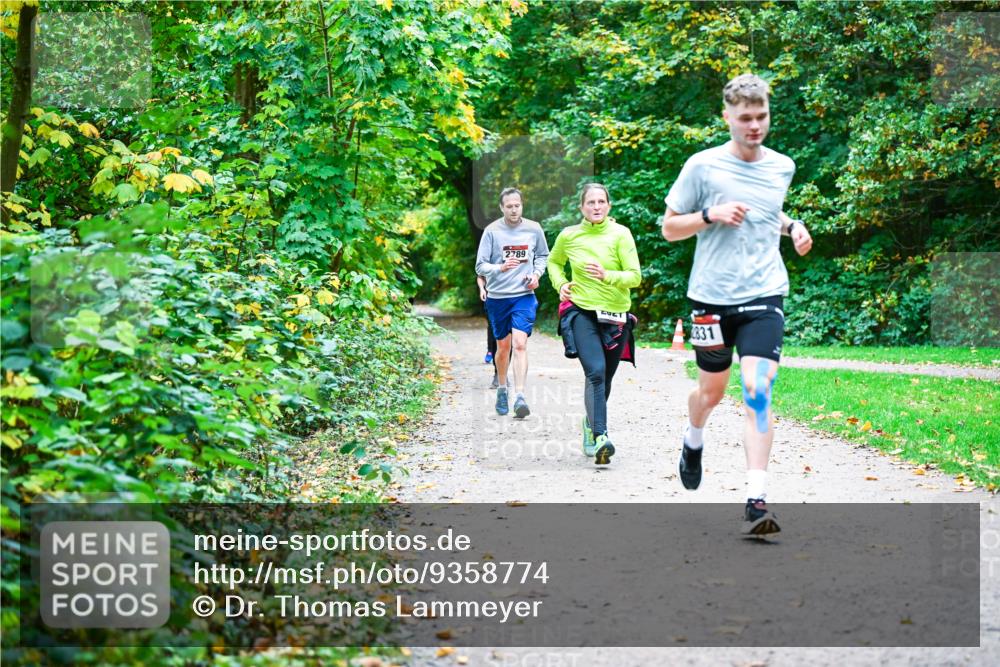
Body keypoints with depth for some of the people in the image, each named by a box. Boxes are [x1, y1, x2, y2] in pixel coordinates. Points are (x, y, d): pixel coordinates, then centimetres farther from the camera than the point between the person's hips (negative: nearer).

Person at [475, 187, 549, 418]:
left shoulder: (533, 229, 1)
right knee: (503, 346, 11)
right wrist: (500, 268, -25)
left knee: (519, 344, -16)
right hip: (497, 297, 0)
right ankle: (501, 390, 33)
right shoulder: (492, 231, -5)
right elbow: (480, 266, -7)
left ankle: (520, 396, -20)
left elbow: (543, 256, 18)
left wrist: (537, 274, -1)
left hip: (524, 296, 0)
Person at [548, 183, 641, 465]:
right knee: (595, 371, -21)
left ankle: (591, 423, 42)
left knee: (605, 378, 14)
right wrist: (560, 284, 3)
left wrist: (606, 276, -25)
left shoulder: (620, 234, -5)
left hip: (615, 315, 1)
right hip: (581, 312, -1)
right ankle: (600, 437, -27)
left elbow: (635, 276, -10)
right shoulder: (569, 236, 0)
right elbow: (553, 262, 21)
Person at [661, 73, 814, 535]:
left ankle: (756, 500, -16)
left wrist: (791, 226, 7)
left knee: (757, 391, -15)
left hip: (764, 295, 1)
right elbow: (669, 227, 1)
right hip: (711, 296, -1)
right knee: (712, 390, 14)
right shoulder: (702, 166, -4)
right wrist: (711, 215, -15)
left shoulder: (782, 167, 7)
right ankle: (693, 441, 50)